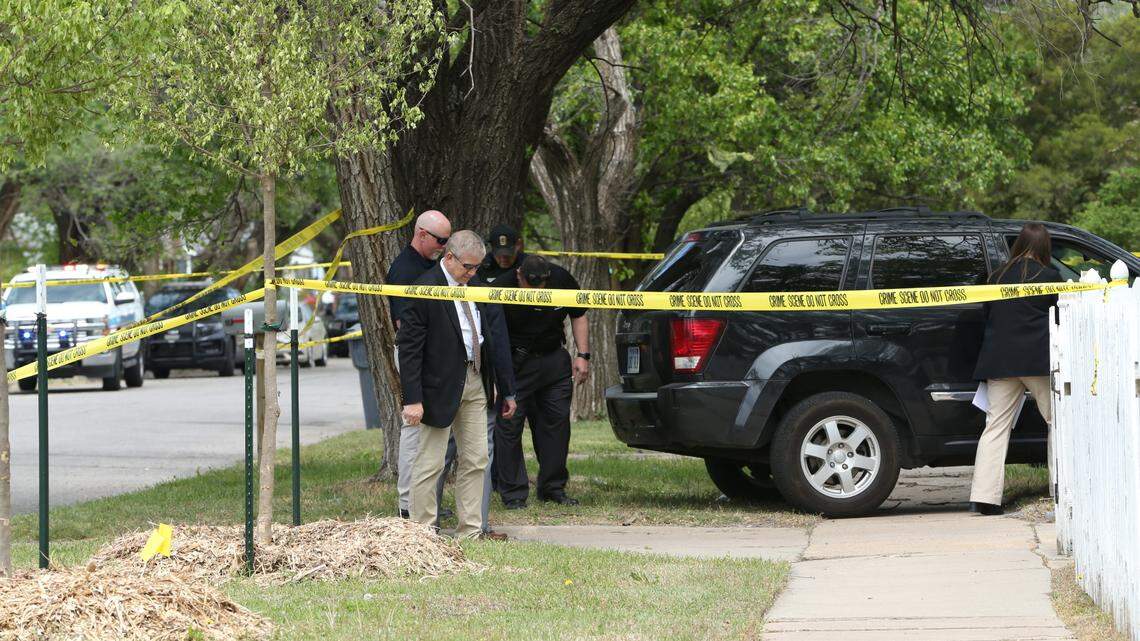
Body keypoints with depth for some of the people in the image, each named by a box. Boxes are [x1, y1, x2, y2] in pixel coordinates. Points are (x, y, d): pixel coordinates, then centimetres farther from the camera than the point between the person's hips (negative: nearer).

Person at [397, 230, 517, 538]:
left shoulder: (476, 286, 9)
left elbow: (495, 339, 14)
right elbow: (408, 348, -15)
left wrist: (507, 390, 13)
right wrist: (412, 399, -21)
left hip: (476, 382, 7)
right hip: (441, 385, -7)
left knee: (476, 461, 7)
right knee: (430, 463, -1)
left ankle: (470, 531, 14)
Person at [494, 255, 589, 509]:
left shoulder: (562, 280, -9)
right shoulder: (502, 288, -20)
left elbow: (578, 316, 8)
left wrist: (583, 355, -1)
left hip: (554, 360, 4)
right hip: (515, 362, -4)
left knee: (557, 421, 5)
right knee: (509, 425, -7)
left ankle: (553, 488, 16)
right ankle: (513, 494, -1)